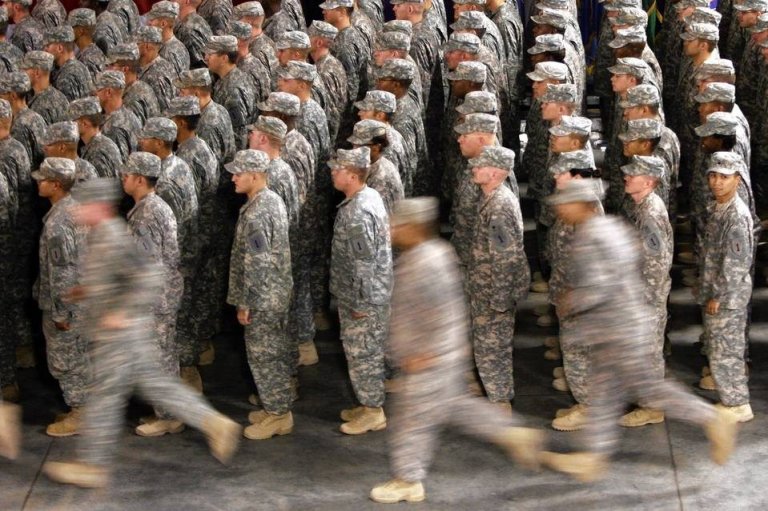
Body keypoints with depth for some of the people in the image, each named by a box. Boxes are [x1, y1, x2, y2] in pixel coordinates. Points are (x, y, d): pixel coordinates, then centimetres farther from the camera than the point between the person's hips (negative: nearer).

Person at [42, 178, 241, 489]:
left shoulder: (113, 240, -20)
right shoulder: (105, 237, 12)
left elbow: (148, 277, -27)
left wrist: (121, 313, -25)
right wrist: (87, 291, 15)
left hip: (120, 334, -10)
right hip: (115, 334, 10)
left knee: (105, 396, 0)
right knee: (155, 385, 12)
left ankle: (92, 467, 10)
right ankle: (215, 424, 13)